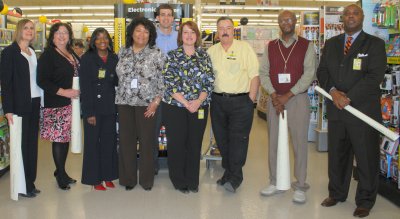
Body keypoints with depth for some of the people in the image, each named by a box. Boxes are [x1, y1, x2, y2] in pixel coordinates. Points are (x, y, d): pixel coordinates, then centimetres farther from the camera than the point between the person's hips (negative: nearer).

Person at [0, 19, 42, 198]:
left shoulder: (33, 52, 14)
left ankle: (30, 183, 19)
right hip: (19, 104, -6)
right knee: (21, 144, 0)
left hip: (35, 103, 6)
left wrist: (41, 101, 6)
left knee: (32, 143, 9)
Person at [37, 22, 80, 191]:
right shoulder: (48, 56, -8)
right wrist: (64, 92, -18)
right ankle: (61, 175, 12)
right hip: (55, 105, -7)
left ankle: (61, 171, 25)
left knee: (66, 137, 11)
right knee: (59, 139, -2)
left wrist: (78, 92, 9)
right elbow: (42, 81, -14)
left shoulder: (72, 55, 14)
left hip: (71, 103, 7)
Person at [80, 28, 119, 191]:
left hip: (109, 107, 4)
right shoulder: (87, 59, -3)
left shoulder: (114, 59, 8)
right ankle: (95, 179, 14)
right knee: (93, 142, 3)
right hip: (92, 107, -3)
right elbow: (84, 87, -8)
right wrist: (89, 112, -13)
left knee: (109, 141, 8)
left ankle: (108, 176, 21)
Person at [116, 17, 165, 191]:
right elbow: (118, 76, 14)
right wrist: (118, 97, 8)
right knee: (126, 140, 6)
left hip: (147, 104, -3)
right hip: (124, 102, 3)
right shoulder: (122, 53, 8)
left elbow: (162, 80, -3)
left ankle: (146, 179, 17)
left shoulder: (156, 54, -2)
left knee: (147, 141, 3)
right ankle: (128, 178, 19)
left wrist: (156, 101, -9)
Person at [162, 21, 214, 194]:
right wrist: (186, 102, -15)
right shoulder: (172, 56, 1)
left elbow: (209, 81, 2)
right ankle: (179, 181, 19)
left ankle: (192, 181, 22)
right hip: (175, 106, -2)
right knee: (177, 144, 4)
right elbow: (170, 82, -8)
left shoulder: (204, 56, 7)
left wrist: (198, 101, -12)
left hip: (199, 107, 2)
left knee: (195, 144, 8)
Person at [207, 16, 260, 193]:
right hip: (218, 101, 5)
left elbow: (255, 76, -5)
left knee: (238, 139, -4)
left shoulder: (245, 48, -2)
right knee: (222, 139, 10)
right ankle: (228, 172, 24)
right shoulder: (211, 51, 10)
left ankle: (235, 178, 5)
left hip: (241, 101, -4)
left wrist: (250, 100, -9)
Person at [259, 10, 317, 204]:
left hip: (298, 99, -3)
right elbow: (263, 72, 4)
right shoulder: (270, 47, 9)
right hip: (275, 99, 3)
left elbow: (309, 73, -8)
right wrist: (273, 94, -11)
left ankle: (300, 187, 10)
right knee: (273, 142, 8)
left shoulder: (306, 46, 1)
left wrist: (288, 95, -14)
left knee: (299, 143, 0)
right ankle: (274, 183, 20)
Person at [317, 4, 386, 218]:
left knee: (366, 157, 4)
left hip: (364, 109, -4)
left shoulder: (375, 44, -1)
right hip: (335, 109, 4)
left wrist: (349, 97, -17)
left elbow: (375, 76, -11)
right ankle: (337, 193, 29)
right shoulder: (331, 44, 13)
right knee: (336, 154, 13)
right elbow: (322, 71, 8)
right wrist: (333, 91, -11)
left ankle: (365, 201, 17)